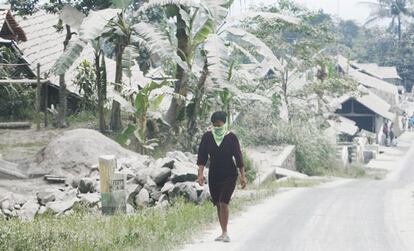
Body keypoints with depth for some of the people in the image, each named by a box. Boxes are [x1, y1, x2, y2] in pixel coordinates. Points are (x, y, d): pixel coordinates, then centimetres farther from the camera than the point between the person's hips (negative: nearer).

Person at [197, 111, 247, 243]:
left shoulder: (231, 137, -8)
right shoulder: (207, 137, -3)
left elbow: (238, 157, -4)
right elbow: (202, 157, -3)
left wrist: (242, 176, -5)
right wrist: (200, 174, -13)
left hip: (229, 175, -3)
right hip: (214, 175, 3)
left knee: (223, 203, -15)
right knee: (218, 205, 8)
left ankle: (225, 233, -9)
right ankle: (223, 233, 18)